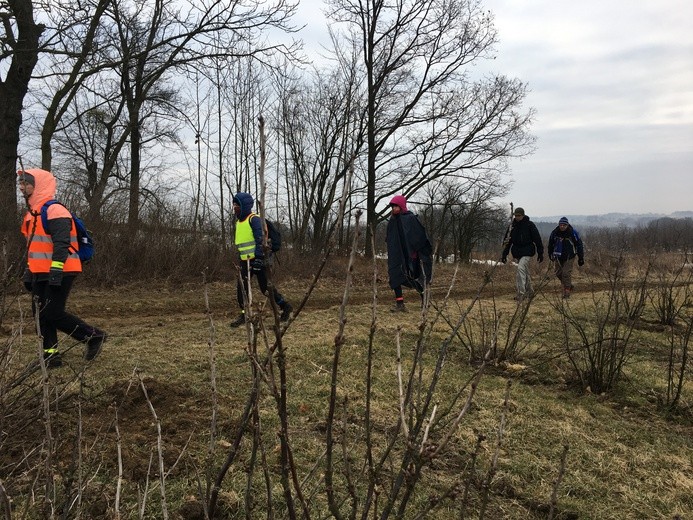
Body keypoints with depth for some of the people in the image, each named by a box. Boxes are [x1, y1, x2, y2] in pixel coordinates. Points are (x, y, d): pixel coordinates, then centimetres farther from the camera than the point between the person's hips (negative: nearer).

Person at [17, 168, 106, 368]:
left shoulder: (55, 211, -15)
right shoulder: (32, 214, 18)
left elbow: (62, 244, -23)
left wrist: (55, 272, -27)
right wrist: (28, 273, 23)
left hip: (60, 273, -10)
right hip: (41, 274, 10)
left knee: (53, 313, -10)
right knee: (40, 313, 9)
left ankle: (94, 336, 4)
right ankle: (51, 355, 17)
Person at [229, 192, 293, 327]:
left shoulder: (254, 219, -12)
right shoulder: (238, 221, 15)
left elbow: (261, 239, -19)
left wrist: (259, 257, -25)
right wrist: (240, 259, 24)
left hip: (258, 260, -8)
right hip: (245, 261, 8)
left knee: (266, 287, -1)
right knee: (241, 288, 1)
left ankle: (285, 306, 14)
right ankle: (244, 314, 11)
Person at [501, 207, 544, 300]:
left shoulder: (529, 225, -5)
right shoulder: (513, 226, 8)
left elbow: (537, 239, -4)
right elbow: (509, 241, 14)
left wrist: (540, 253, -5)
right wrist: (504, 254, 10)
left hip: (527, 251, -6)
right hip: (517, 252, 6)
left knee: (521, 268, -22)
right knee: (525, 272, 14)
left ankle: (521, 292, -23)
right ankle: (529, 291, 29)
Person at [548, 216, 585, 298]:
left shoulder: (572, 233, -12)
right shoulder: (554, 233, -5)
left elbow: (579, 245, -4)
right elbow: (550, 245, 12)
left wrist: (581, 258, -3)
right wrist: (550, 255, 22)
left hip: (569, 257, -4)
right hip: (558, 257, 4)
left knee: (567, 273, -10)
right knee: (558, 272, 7)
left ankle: (567, 290, 0)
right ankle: (569, 285, 28)